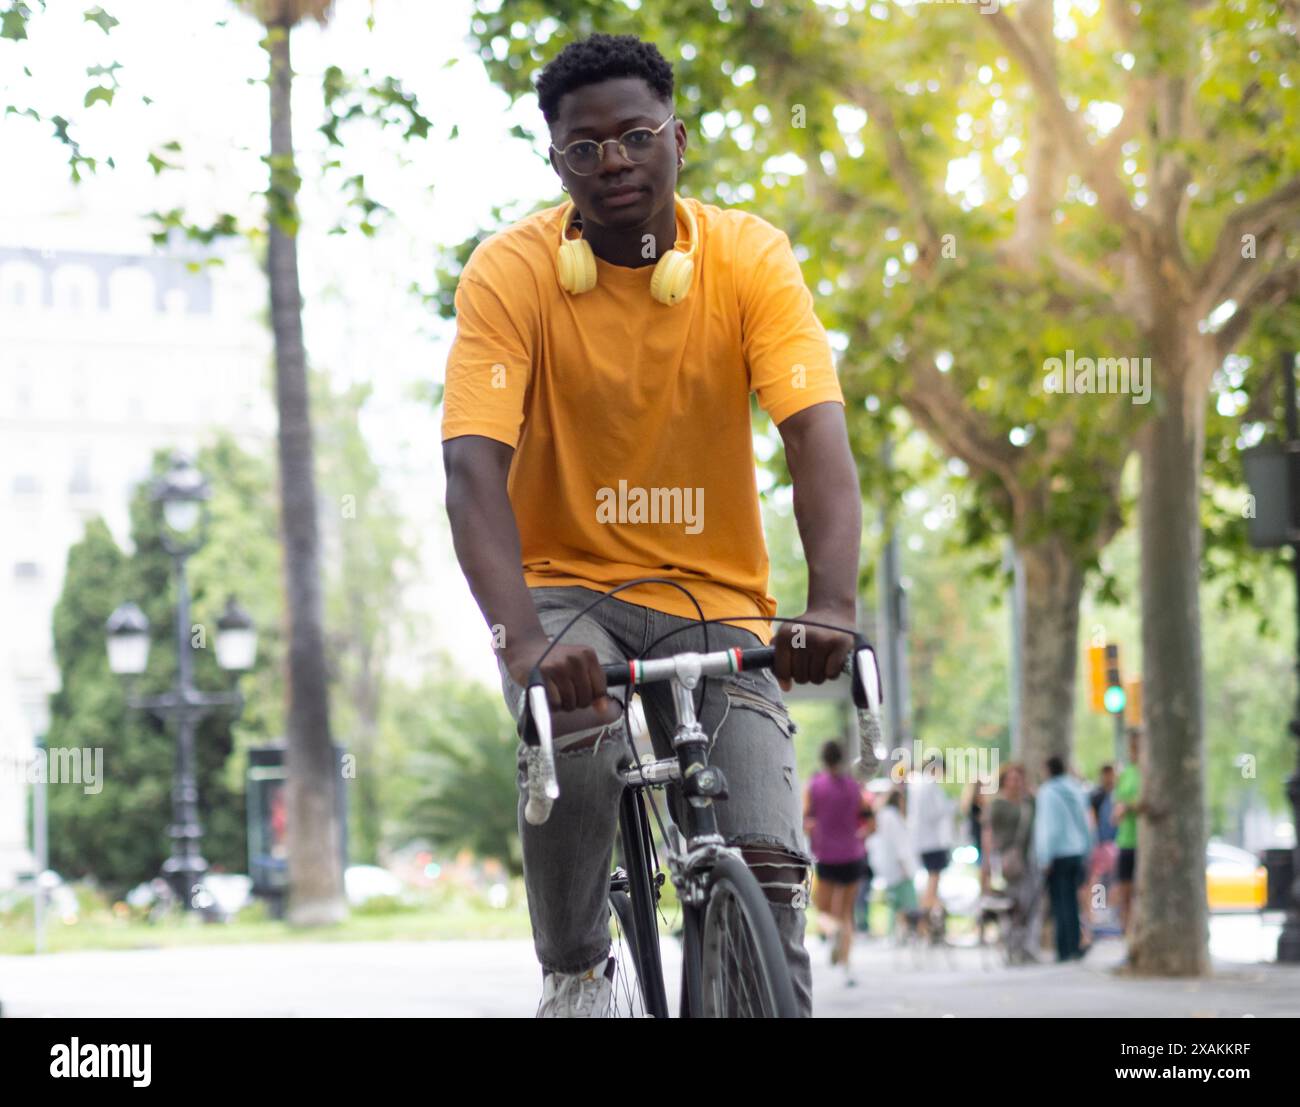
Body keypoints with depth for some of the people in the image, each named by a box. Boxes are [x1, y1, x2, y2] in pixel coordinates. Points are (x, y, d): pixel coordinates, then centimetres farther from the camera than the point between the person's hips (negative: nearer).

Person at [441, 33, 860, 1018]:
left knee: (766, 866, -15)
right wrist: (521, 639, -40)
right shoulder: (510, 271, -13)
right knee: (575, 740, -33)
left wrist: (833, 605, -38)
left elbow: (818, 433, -20)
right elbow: (474, 465, -23)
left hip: (714, 595, 1)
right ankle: (575, 972, -8)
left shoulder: (749, 257, -9)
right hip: (566, 581, -1)